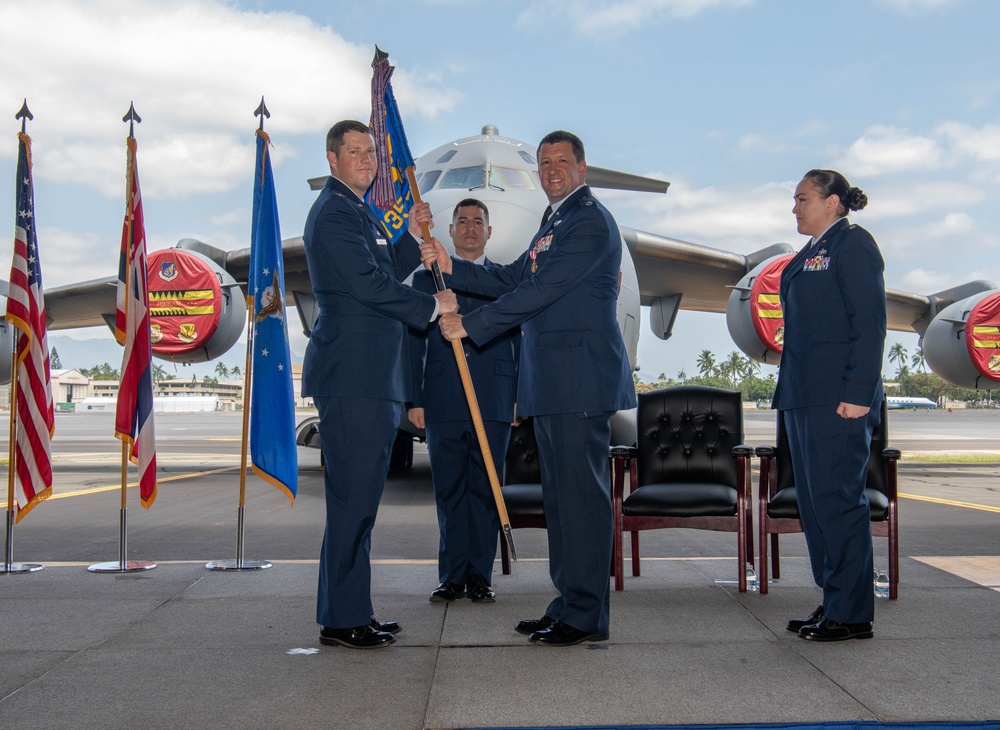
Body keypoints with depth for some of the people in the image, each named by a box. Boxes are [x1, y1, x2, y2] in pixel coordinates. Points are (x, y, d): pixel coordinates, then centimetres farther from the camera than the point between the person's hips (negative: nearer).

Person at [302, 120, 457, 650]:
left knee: (360, 497, 13)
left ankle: (352, 612, 21)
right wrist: (432, 306, -7)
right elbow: (369, 284, -16)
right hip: (352, 374, -11)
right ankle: (341, 620, 0)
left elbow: (388, 272, 28)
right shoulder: (335, 212, -9)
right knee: (352, 497, -7)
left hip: (371, 376, 11)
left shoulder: (358, 211, 23)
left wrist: (413, 232, 17)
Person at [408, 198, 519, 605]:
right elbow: (414, 343, 10)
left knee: (486, 490, 3)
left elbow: (522, 342, 11)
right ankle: (452, 576, 12)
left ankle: (480, 576, 11)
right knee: (449, 492, 4)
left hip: (495, 402, 0)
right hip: (443, 404, 0)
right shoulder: (426, 278, 13)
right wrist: (414, 398, 2)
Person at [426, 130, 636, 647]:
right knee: (560, 493, 12)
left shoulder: (590, 221, -9)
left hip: (581, 378, -10)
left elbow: (540, 290, -17)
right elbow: (512, 281, 20)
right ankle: (568, 605, 21)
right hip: (552, 381, 10)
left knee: (581, 492, -7)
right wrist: (451, 267, 8)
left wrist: (471, 324, -13)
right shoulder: (553, 222, 23)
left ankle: (586, 615, 0)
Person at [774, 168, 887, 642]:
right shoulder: (811, 253, 20)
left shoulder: (853, 244, -6)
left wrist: (858, 391, -19)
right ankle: (833, 603, 19)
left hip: (837, 398, -10)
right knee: (813, 499, 11)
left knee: (837, 498, -6)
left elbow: (869, 324, -14)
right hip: (804, 396, 10)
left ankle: (851, 613, 2)